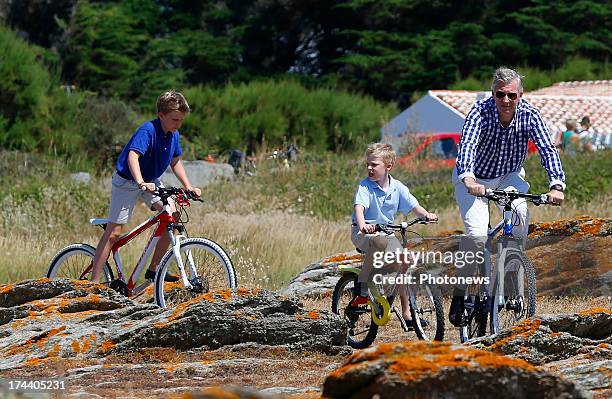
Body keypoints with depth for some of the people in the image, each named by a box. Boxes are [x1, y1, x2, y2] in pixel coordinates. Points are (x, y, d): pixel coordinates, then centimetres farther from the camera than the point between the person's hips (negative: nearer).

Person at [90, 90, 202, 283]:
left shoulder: (173, 135, -3)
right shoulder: (148, 130, -26)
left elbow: (175, 162, 11)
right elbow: (133, 155, -41)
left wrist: (188, 186, -1)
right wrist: (141, 182, -55)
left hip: (151, 181, 7)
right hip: (126, 181, -7)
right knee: (114, 232, -10)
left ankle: (153, 269, 0)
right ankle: (94, 281, -8)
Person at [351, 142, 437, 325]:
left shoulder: (397, 188, 2)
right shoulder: (365, 186, -11)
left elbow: (413, 206, 0)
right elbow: (359, 207, -27)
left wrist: (427, 214, -22)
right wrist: (362, 225, -48)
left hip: (387, 232, 5)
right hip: (363, 233, -5)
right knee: (379, 242, -39)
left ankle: (407, 311, 2)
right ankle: (362, 288, -26)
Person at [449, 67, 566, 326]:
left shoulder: (529, 115, -18)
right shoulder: (480, 112, -26)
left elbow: (547, 149, -25)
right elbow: (467, 146, -40)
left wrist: (557, 185, -42)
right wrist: (469, 180, -59)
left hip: (509, 177, 2)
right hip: (474, 179, -2)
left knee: (519, 212, -29)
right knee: (477, 235, -22)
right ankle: (459, 293, -4)